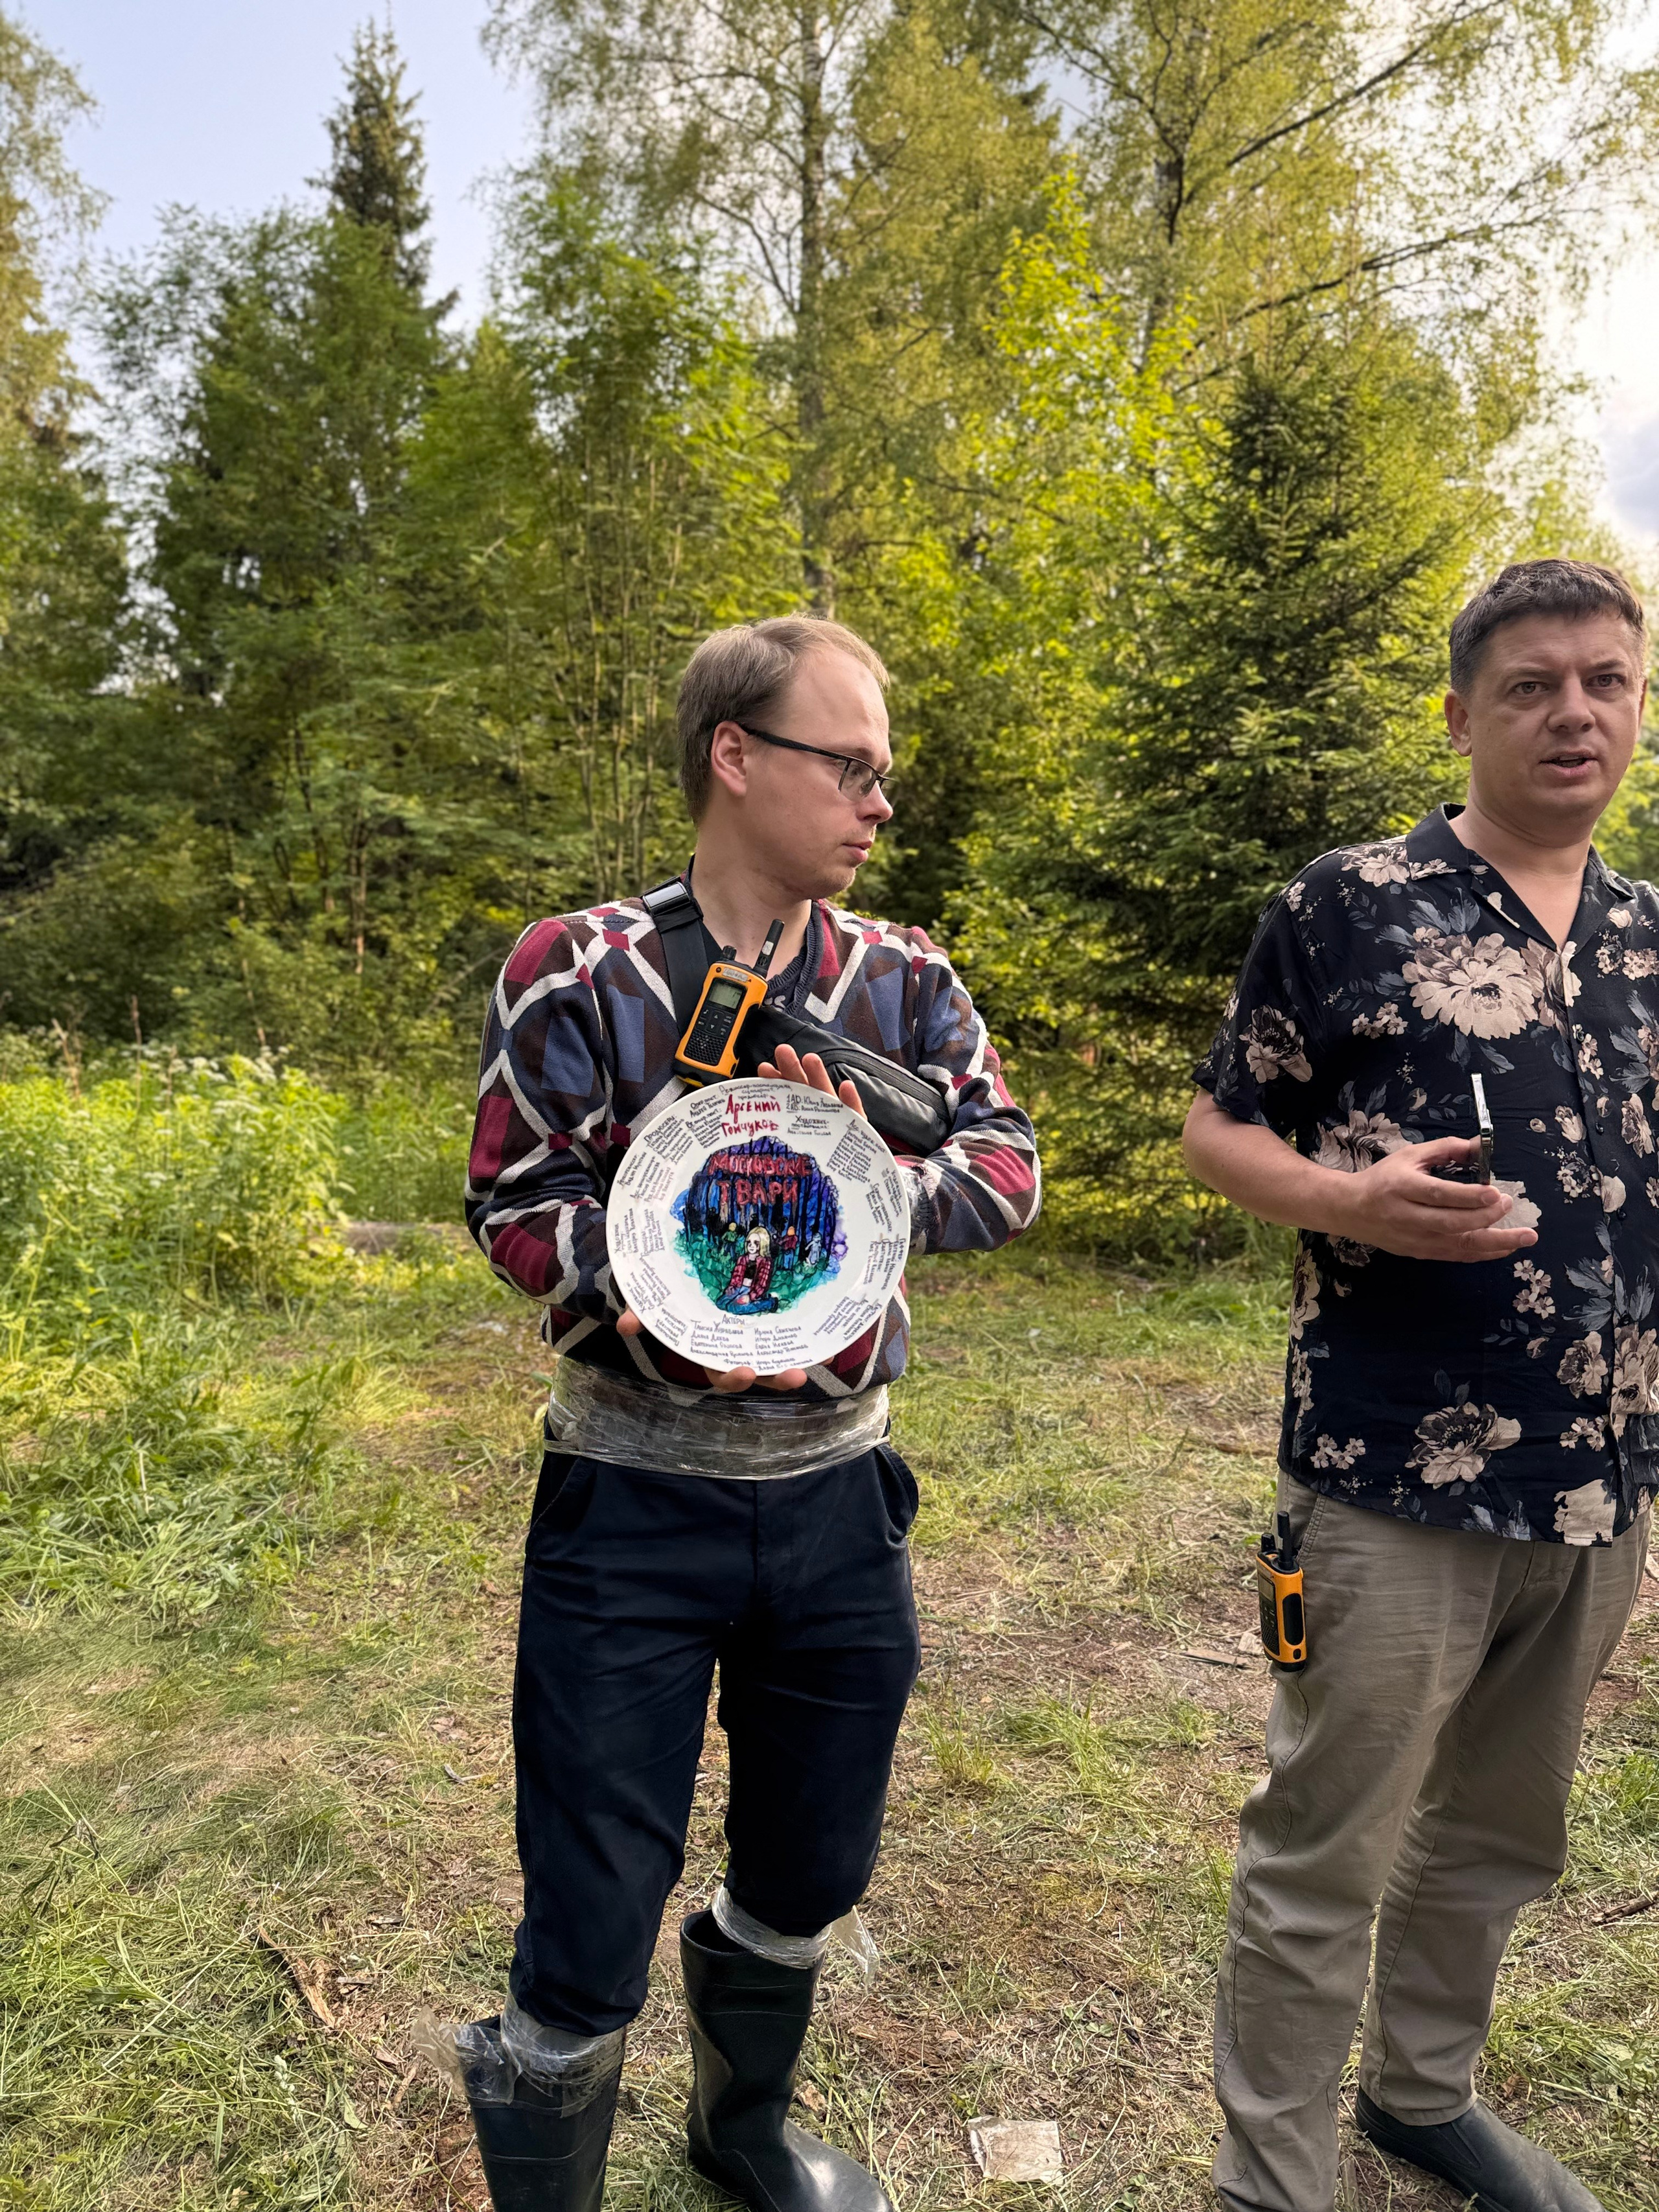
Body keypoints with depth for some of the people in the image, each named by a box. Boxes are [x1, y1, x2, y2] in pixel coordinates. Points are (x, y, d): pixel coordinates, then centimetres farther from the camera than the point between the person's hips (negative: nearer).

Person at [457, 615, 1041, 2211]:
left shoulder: (907, 982, 3)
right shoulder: (578, 970, -8)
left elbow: (1007, 1170, -4)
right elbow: (510, 1198, -7)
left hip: (837, 1493, 5)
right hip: (634, 1498, -4)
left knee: (808, 1877, 23)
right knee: (591, 1921, 6)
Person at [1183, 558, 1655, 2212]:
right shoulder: (1349, 905, -6)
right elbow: (1216, 1133, -4)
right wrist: (1359, 1201, -22)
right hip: (1396, 1478, -6)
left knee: (1495, 1840, 23)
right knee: (1323, 1860, 6)